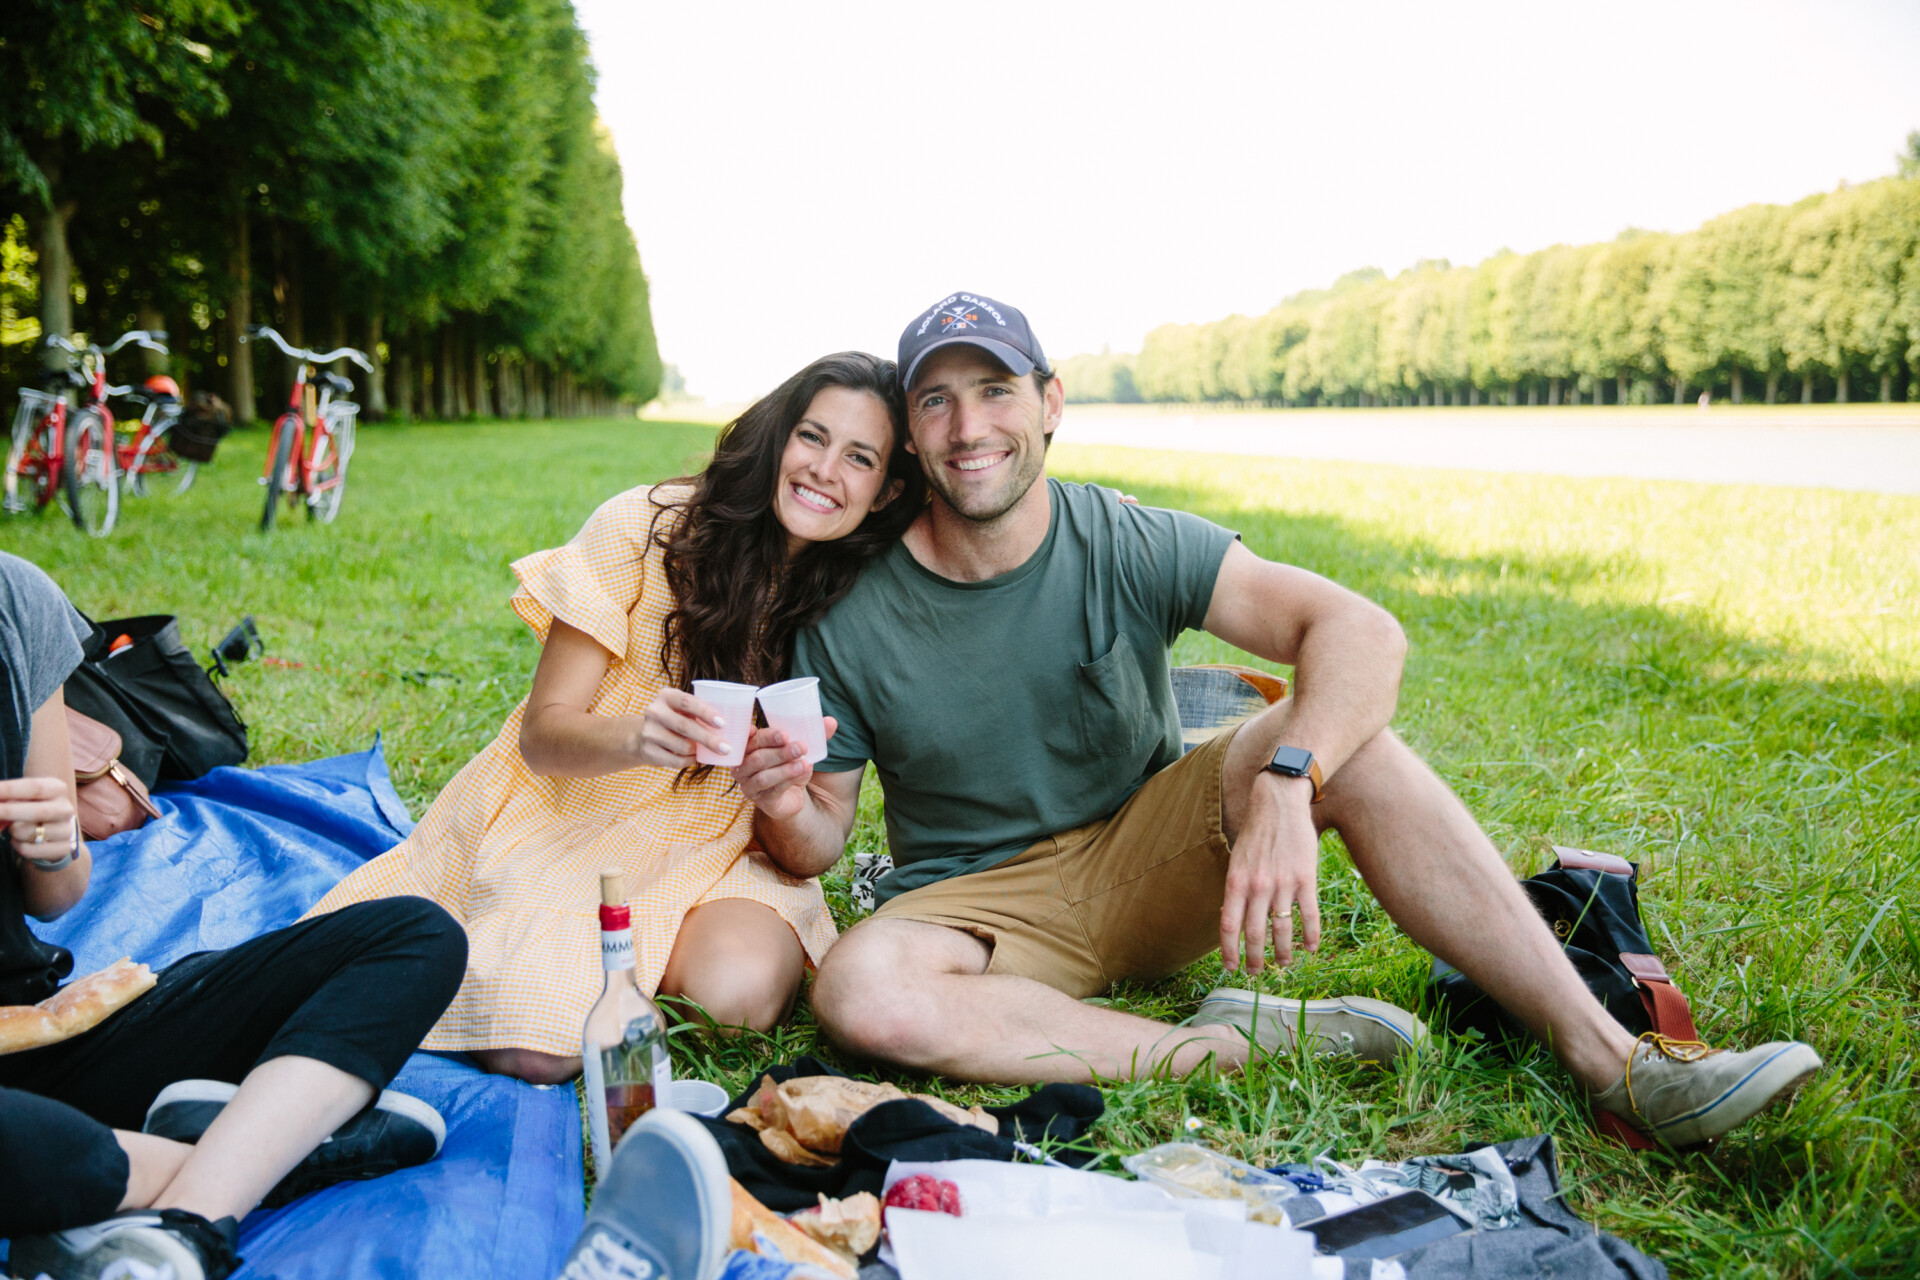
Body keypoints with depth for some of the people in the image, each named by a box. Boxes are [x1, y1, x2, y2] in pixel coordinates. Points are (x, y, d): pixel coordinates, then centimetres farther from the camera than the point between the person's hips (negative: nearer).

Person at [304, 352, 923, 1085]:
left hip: (706, 846, 2)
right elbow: (544, 732, -13)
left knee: (741, 988, -29)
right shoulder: (648, 526, -14)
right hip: (565, 813, -2)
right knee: (538, 1050, -22)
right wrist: (635, 737, -35)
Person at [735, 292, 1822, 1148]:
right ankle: (1229, 1044, -25)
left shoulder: (1129, 547, -11)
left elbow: (1360, 630, -23)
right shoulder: (850, 623, -11)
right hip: (981, 899, 0)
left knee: (1347, 733, -26)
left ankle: (1610, 1058, -27)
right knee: (858, 992, -36)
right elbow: (822, 844, -3)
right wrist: (786, 813, -29)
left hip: (1146, 856, 1)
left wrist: (1284, 785, -41)